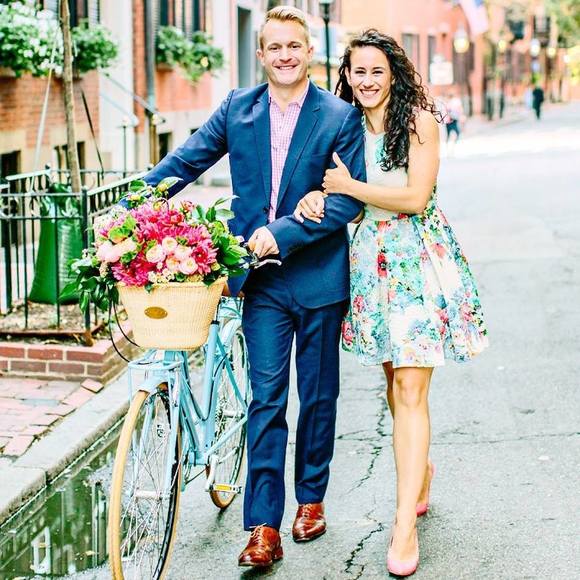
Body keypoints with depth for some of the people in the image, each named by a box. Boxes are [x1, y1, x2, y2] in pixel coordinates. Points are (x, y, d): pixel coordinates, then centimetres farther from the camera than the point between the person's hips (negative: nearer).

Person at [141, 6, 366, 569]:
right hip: (261, 278, 1)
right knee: (266, 399, -2)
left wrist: (284, 232, -20)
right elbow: (183, 162, 7)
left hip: (317, 275, -1)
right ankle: (263, 529, -2)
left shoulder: (340, 116, -5)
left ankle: (311, 497, 31)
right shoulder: (238, 108, 4)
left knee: (317, 396, 12)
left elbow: (349, 200, -10)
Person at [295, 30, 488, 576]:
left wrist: (348, 186, -10)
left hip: (418, 258, -5)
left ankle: (405, 525, -8)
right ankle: (420, 469, 39)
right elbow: (334, 189, 11)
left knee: (410, 389, -10)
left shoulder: (419, 120, -7)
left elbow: (415, 197, -14)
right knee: (395, 381, 13)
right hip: (371, 259, 5)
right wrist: (314, 196, -11)